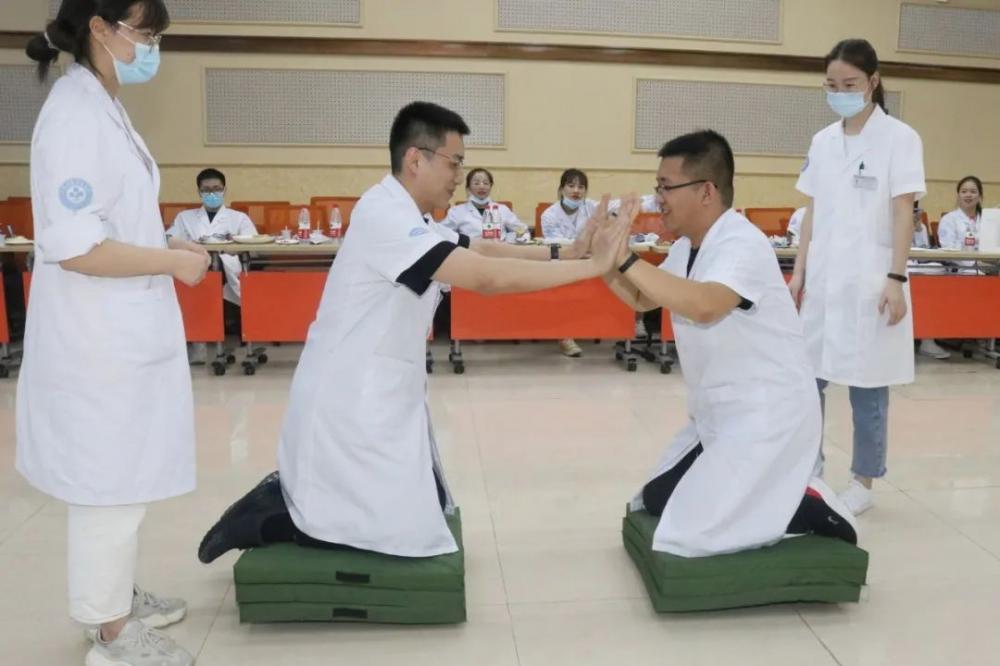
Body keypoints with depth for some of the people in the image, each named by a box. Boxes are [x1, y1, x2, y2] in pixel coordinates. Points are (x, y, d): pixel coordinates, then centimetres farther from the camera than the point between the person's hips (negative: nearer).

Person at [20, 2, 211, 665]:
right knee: (110, 482, 5)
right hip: (99, 336, -10)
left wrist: (168, 245, 6)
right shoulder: (76, 116, -19)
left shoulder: (103, 107, 11)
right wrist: (174, 261, -16)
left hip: (123, 328, 10)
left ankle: (117, 598, 39)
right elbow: (75, 248, -24)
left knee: (124, 478, 21)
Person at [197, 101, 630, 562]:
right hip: (350, 400, -10)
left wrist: (563, 252, -7)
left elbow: (480, 249, 6)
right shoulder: (385, 214, -22)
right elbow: (486, 277, -28)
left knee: (428, 505, 15)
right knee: (407, 532, -4)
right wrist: (592, 266, -24)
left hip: (377, 394, 10)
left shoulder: (406, 218, 12)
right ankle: (265, 518, 7)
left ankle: (292, 493, 22)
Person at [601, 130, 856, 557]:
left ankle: (810, 507, 5)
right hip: (719, 414, 9)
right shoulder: (687, 247, 6)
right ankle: (777, 495, 20)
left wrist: (626, 260, -36)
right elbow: (642, 301, 12)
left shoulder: (742, 244, -23)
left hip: (768, 416, -9)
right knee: (656, 501, 12)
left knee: (688, 534, -11)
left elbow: (703, 306, -42)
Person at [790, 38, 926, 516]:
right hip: (824, 279, 4)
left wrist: (895, 279, -14)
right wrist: (799, 271, 8)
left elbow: (903, 213, -7)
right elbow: (813, 211, 11)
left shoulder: (900, 138, -3)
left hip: (870, 281, -4)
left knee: (867, 386, 4)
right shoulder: (823, 141, 9)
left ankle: (863, 482, 19)